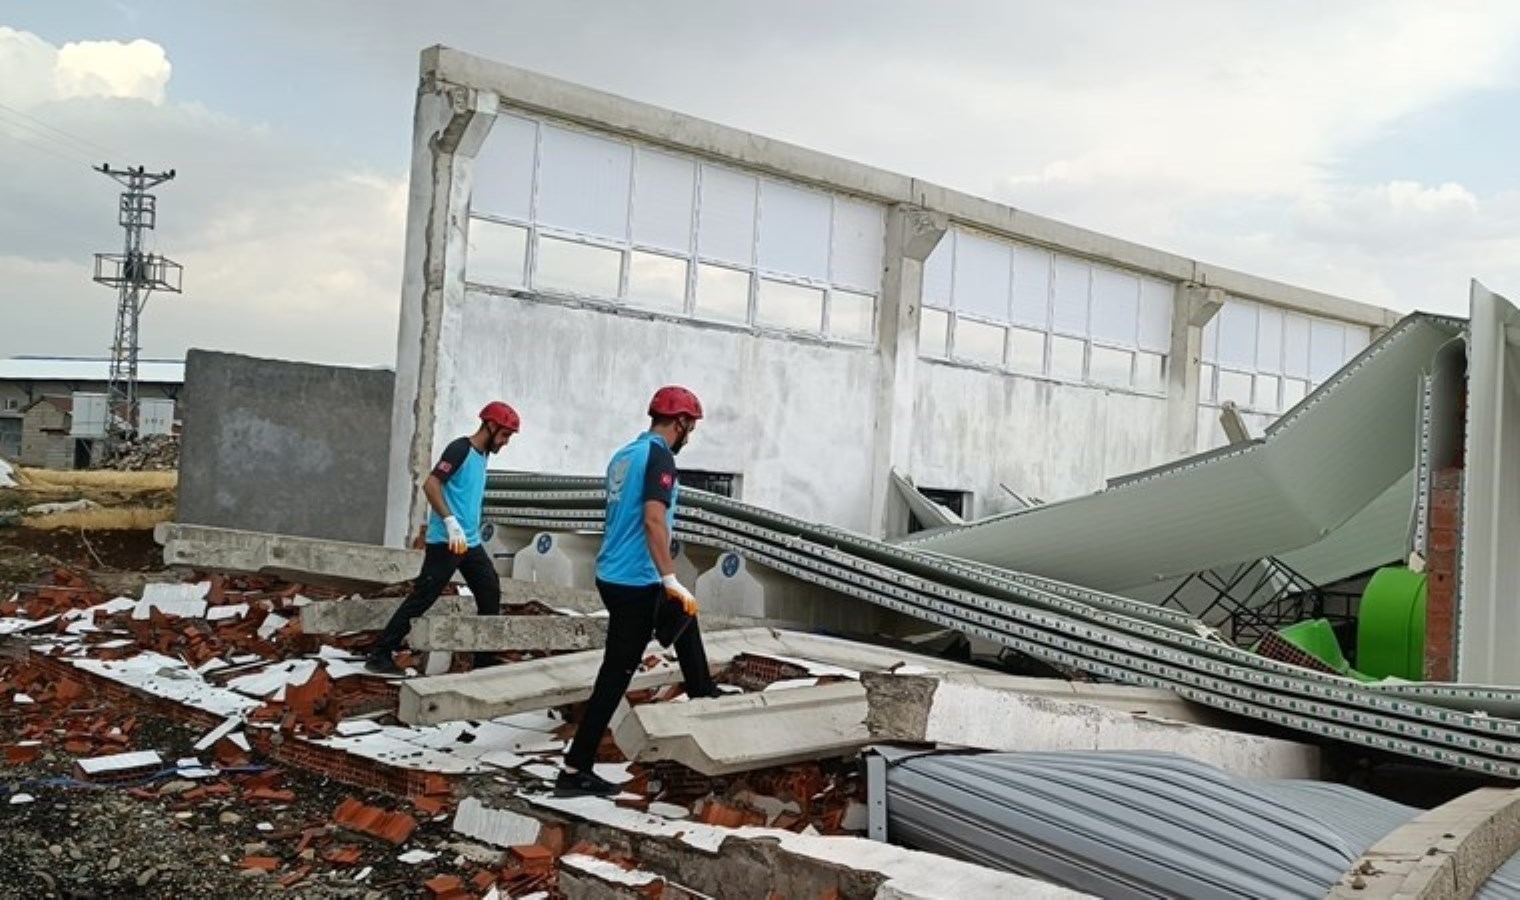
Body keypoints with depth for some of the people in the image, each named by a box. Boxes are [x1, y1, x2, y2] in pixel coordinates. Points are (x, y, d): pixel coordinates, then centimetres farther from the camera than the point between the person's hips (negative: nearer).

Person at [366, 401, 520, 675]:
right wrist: (451, 522, -28)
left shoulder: (482, 455, 15)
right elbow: (430, 484, -22)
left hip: (471, 542, 9)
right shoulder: (460, 449, -12)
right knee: (422, 598, -7)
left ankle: (485, 659, 16)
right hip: (445, 542, -9)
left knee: (491, 592, 8)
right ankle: (379, 655, 0)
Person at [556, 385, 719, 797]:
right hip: (635, 582, -10)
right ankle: (574, 770, -1)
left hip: (613, 575, 10)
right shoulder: (659, 456, -14)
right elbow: (653, 520, -26)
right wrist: (670, 579, -26)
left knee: (684, 616, 29)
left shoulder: (624, 455, 13)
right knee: (616, 675, -4)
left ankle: (703, 696, 43)